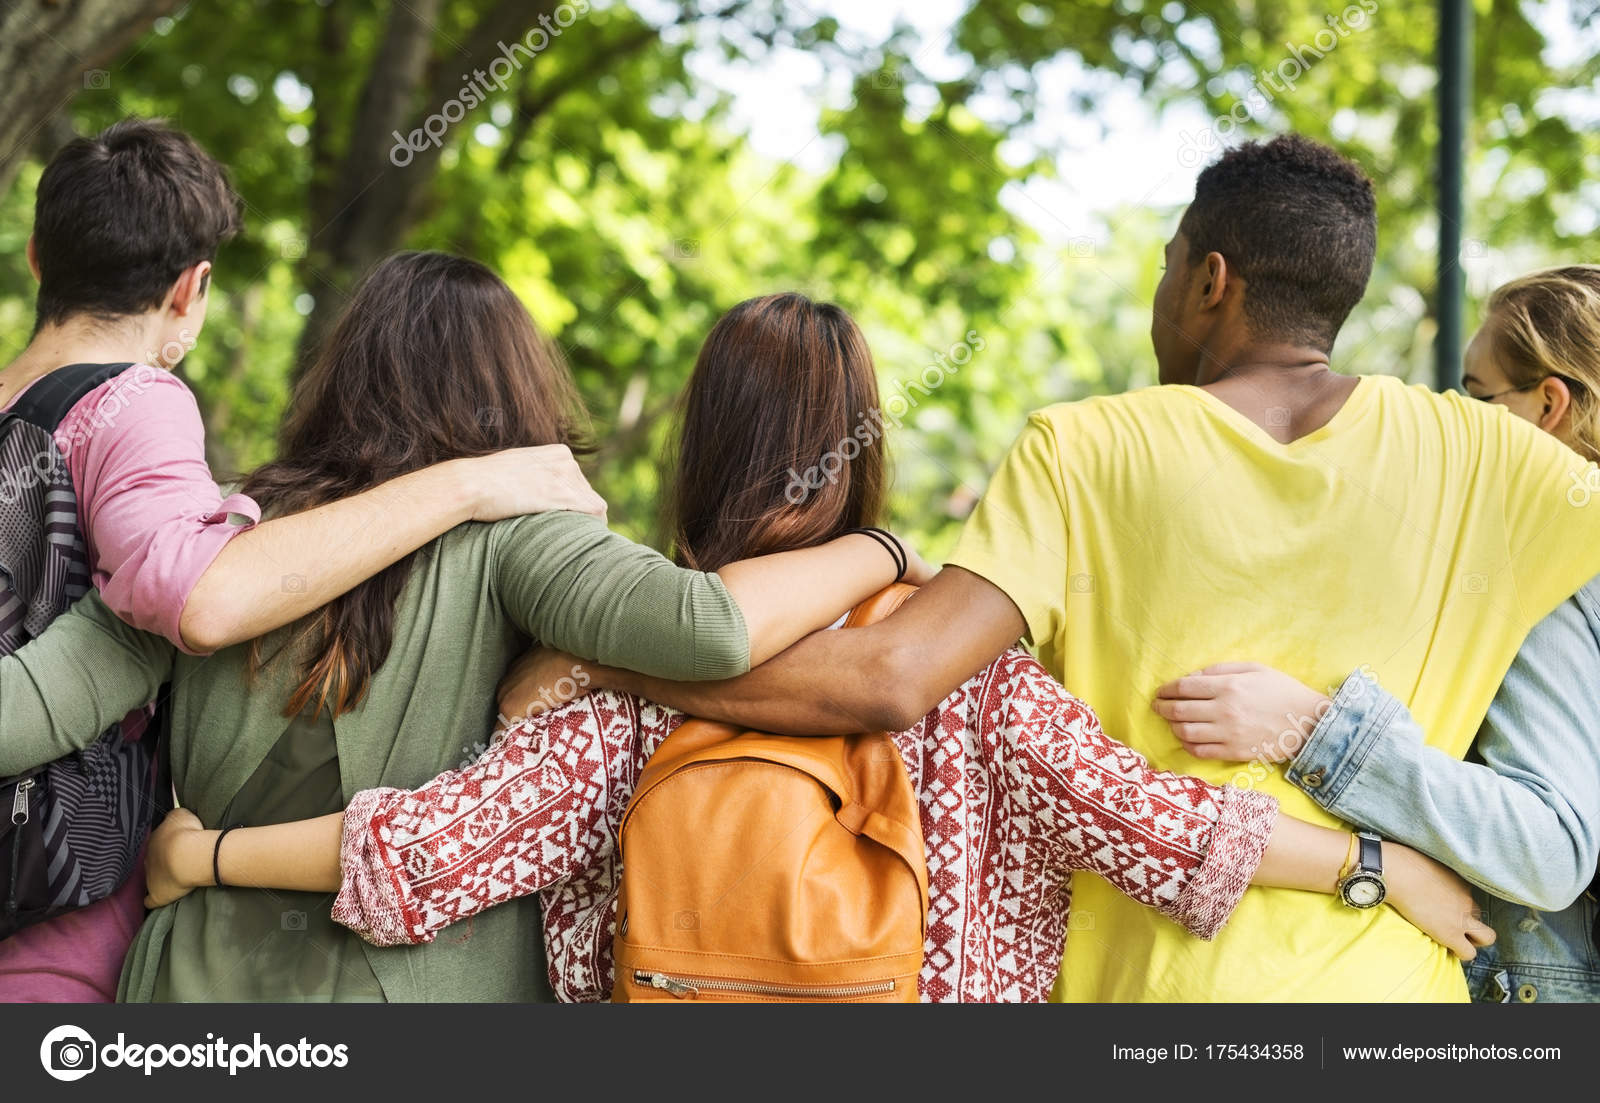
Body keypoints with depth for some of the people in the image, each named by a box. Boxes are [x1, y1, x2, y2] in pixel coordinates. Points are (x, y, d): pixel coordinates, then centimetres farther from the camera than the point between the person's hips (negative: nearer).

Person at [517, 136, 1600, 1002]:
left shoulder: (1088, 454, -8)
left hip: (1151, 978, -1)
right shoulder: (1470, 453, -2)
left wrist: (600, 656, -12)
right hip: (1384, 978, 2)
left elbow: (891, 680, -20)